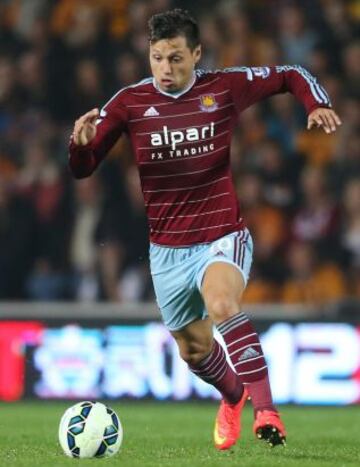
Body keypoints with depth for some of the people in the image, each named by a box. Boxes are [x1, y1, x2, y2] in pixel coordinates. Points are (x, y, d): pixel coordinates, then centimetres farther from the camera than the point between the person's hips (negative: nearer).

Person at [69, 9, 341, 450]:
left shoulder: (226, 87, -6)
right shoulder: (130, 102, -6)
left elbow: (290, 76, 9)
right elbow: (82, 168, -5)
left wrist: (318, 104, -11)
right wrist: (80, 142, -28)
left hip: (223, 236, -3)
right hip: (167, 250, 3)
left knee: (222, 304, -35)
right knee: (194, 350, 16)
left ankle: (265, 409, -38)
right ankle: (232, 396, 50)